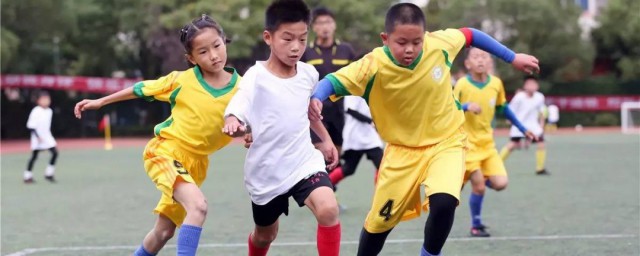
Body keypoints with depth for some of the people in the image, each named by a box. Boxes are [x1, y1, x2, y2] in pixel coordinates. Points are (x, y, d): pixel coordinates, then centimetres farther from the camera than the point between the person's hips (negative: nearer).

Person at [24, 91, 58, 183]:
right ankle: (27, 176, 11)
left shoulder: (49, 111, 5)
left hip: (47, 136, 6)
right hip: (37, 137, -6)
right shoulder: (36, 111, -15)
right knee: (34, 156, 0)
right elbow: (31, 126, -17)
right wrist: (38, 137, -21)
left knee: (55, 153, -4)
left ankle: (49, 174, 7)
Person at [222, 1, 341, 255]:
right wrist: (233, 125, -53)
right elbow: (235, 115, -31)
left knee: (328, 210, -27)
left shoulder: (309, 74, -2)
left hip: (305, 162, 2)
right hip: (266, 170, -2)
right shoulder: (256, 77, -18)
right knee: (265, 234, 19)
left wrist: (326, 139, 21)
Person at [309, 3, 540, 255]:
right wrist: (316, 99, -52)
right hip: (403, 148, 0)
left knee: (443, 203, -25)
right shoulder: (373, 66, -25)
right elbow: (333, 81, -28)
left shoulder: (439, 44, -19)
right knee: (380, 220, 7)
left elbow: (469, 34, 1)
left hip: (446, 141, 0)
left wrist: (512, 58, 10)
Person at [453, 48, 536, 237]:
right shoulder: (462, 84, -14)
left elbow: (503, 108, 14)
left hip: (487, 143, 4)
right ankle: (476, 225, 13)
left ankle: (475, 178, 24)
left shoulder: (496, 83, -2)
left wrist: (522, 129, 19)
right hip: (467, 142, -4)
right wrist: (466, 106, -33)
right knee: (479, 186, -8)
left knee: (500, 183, -8)